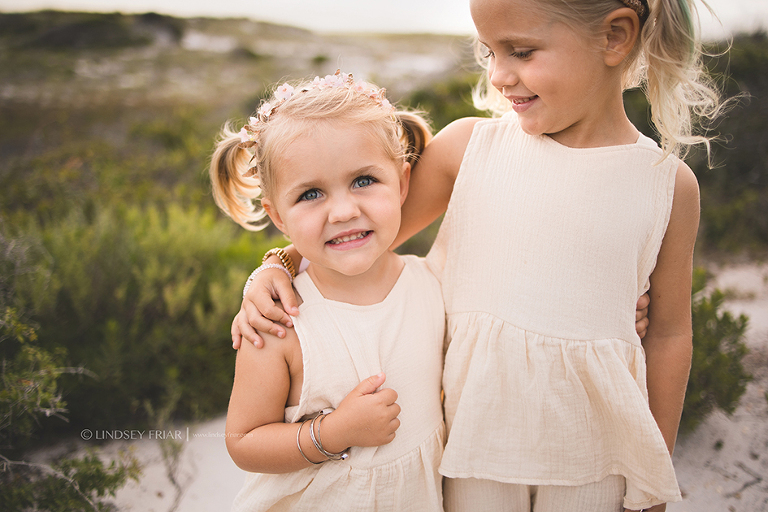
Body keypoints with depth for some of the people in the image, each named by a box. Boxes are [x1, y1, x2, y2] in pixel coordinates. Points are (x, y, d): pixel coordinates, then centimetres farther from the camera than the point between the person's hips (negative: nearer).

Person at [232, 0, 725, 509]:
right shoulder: (468, 146, -6)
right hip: (476, 428, 0)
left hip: (589, 451, 0)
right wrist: (281, 272, -12)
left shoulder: (669, 184, -6)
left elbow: (668, 334, 2)